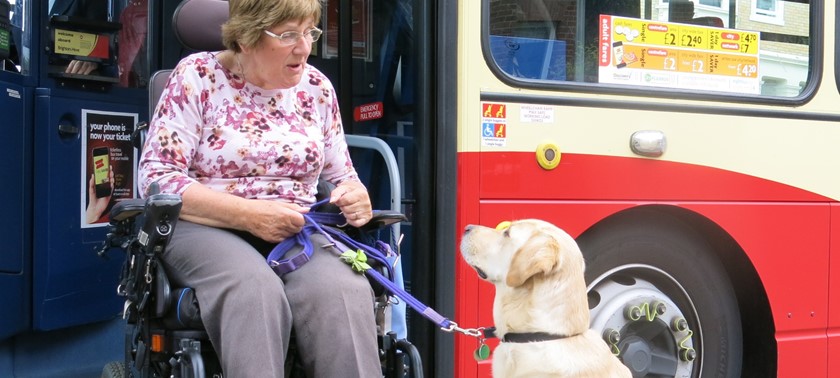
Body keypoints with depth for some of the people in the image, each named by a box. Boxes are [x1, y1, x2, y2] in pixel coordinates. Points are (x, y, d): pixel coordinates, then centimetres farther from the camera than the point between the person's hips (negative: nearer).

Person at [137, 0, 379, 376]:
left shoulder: (316, 87, 10)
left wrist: (355, 197, -8)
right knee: (255, 289, -38)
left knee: (343, 290, -32)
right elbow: (157, 176, -8)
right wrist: (249, 214, -19)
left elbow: (341, 175, 18)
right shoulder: (198, 75, -2)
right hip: (205, 229, -3)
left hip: (297, 232, 3)